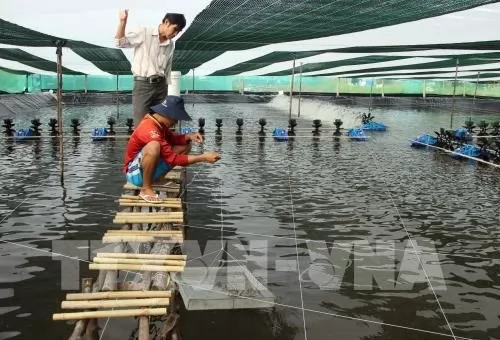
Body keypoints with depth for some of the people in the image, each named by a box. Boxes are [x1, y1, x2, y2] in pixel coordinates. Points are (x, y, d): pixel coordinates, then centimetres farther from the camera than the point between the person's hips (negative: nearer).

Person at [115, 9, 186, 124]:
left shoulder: (170, 45, 11)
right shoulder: (144, 33, -4)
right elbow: (120, 42, -7)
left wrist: (167, 95, 17)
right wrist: (123, 21, -22)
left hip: (161, 86, 5)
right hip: (142, 85, -5)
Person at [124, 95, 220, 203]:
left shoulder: (158, 122, -1)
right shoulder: (149, 130, -28)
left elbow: (172, 139, 15)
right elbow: (173, 158, -29)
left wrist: (189, 136, -6)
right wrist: (203, 158, -27)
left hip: (150, 169, 9)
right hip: (135, 173, -9)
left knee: (185, 146, 4)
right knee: (153, 146, -39)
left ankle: (158, 178, 1)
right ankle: (146, 189, -20)